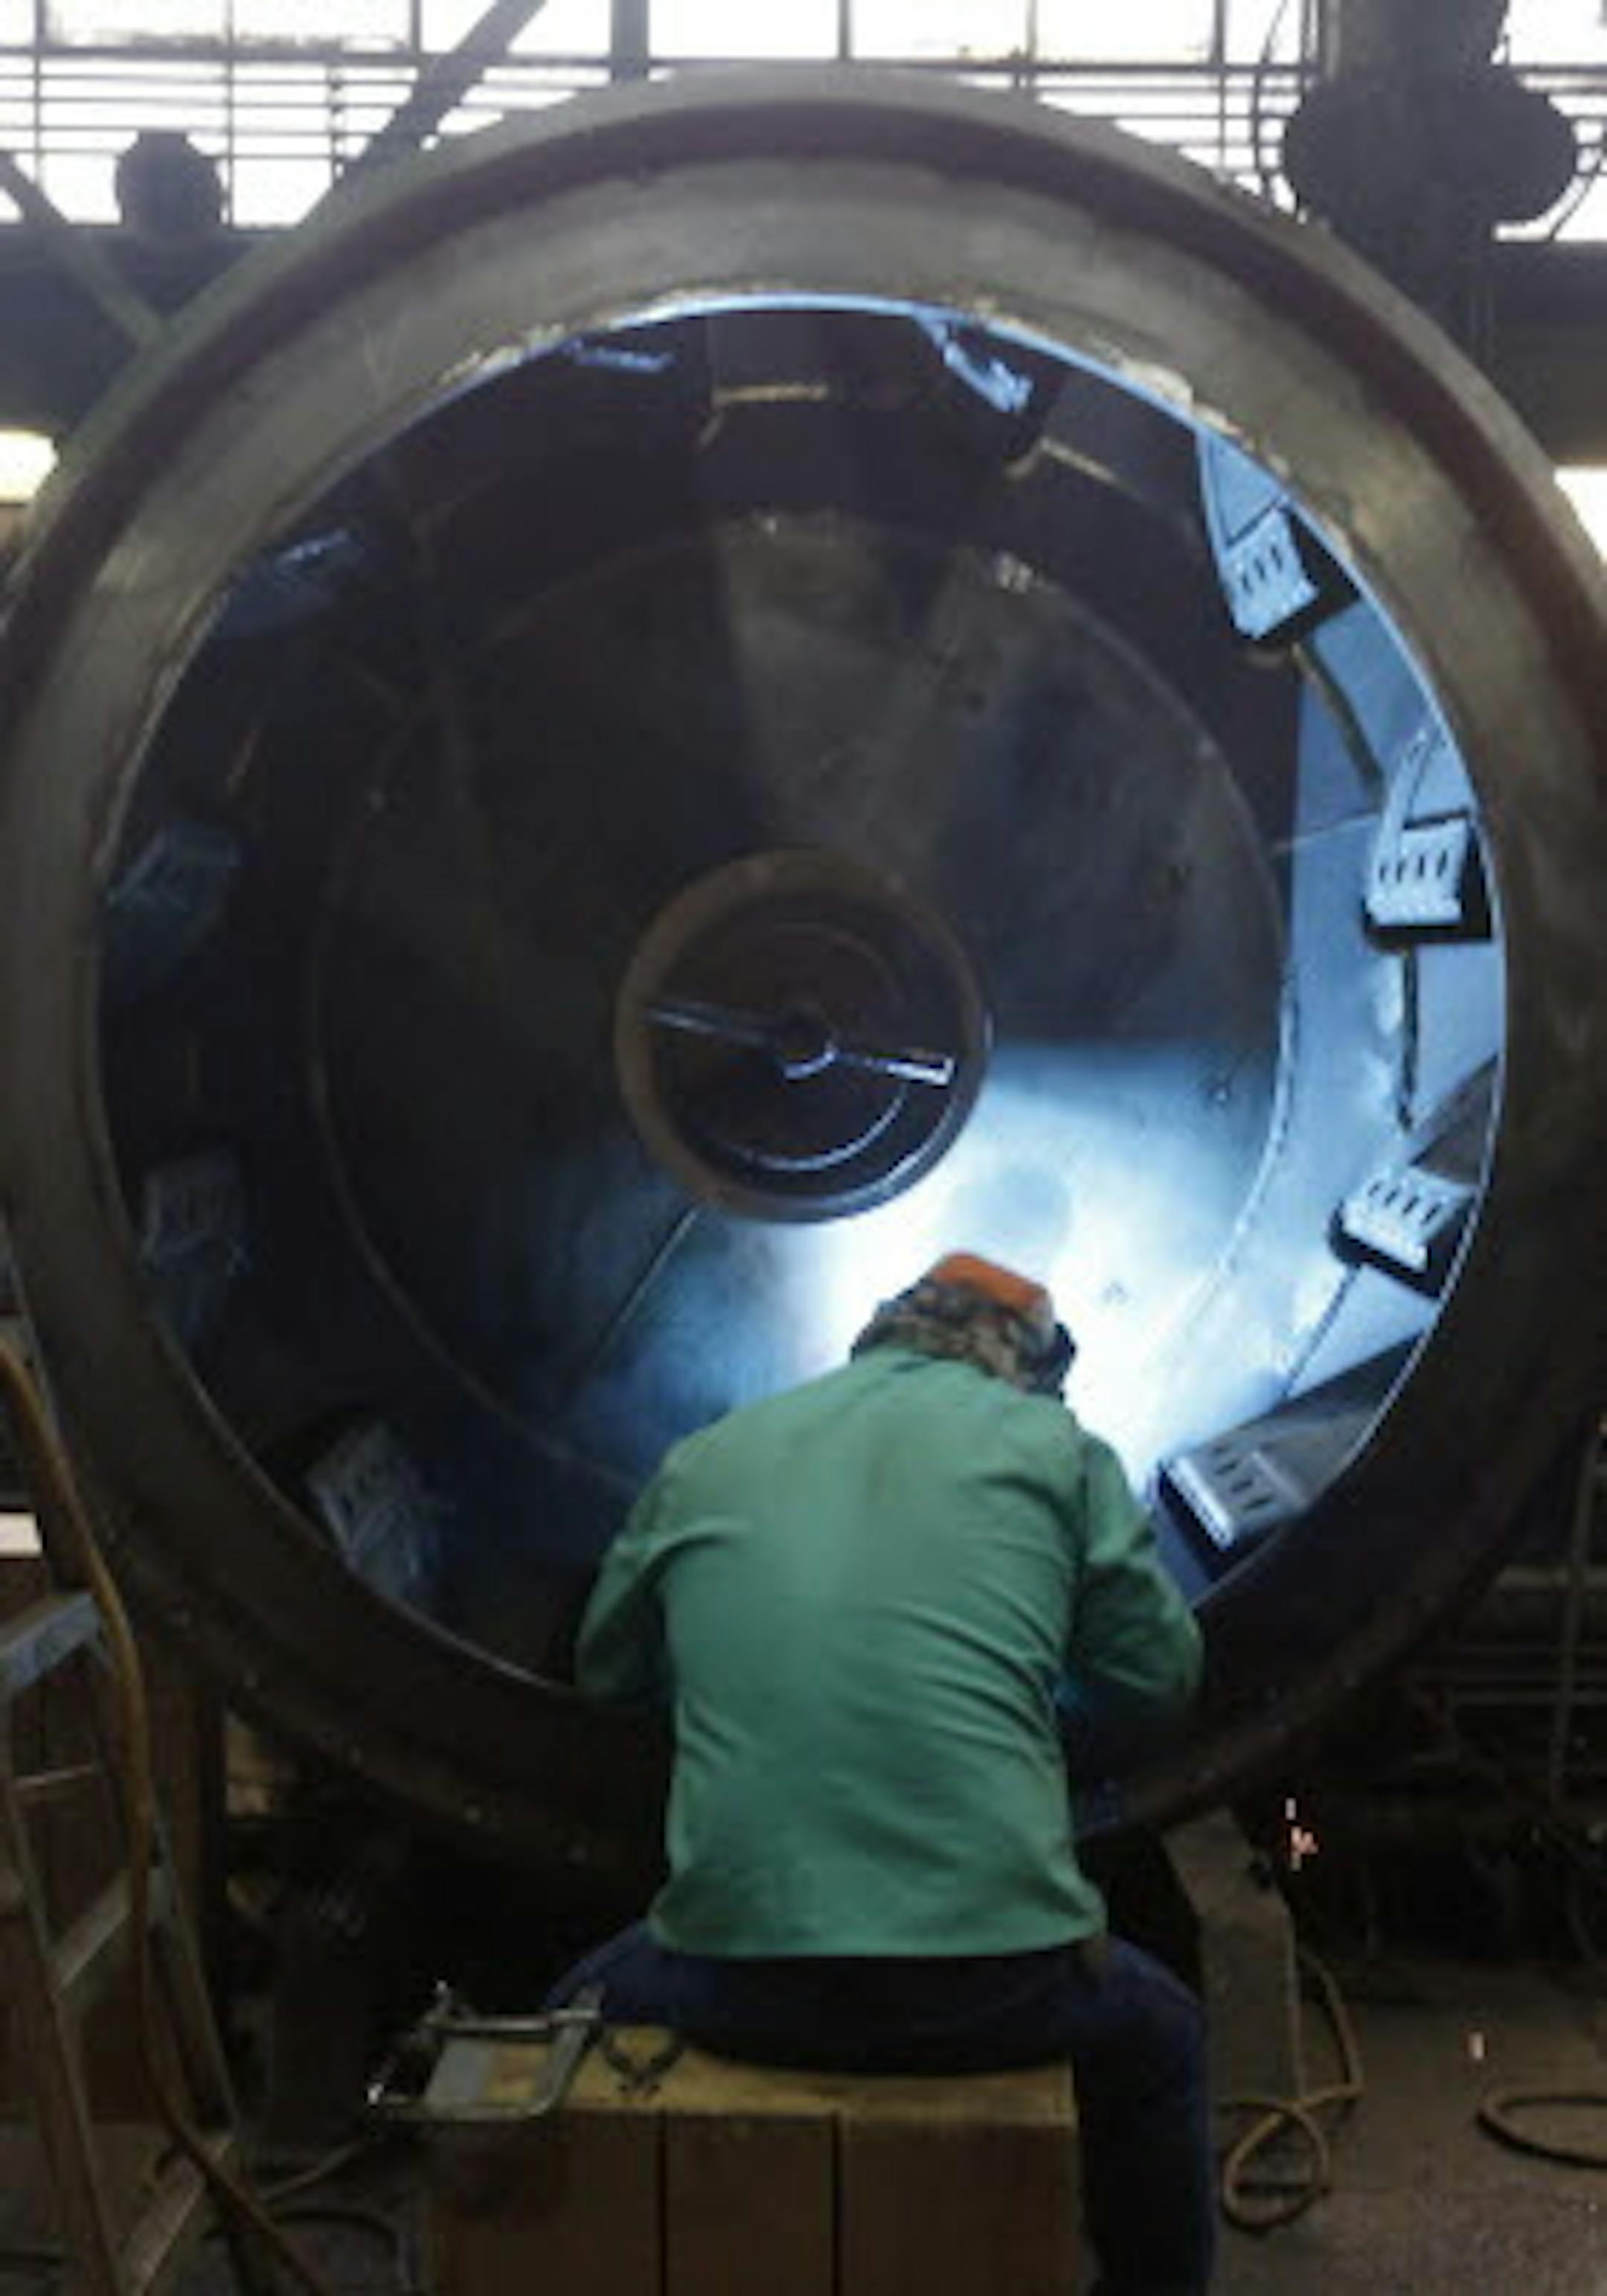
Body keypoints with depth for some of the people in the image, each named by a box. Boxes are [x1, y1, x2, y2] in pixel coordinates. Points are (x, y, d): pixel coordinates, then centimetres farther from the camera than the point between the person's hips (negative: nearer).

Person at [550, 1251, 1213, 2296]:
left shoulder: (707, 1457, 12)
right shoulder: (1051, 1445, 6)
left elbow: (609, 1666, 25)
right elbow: (1161, 1672, 12)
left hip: (741, 1987, 1)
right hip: (999, 1986, -1)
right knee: (1159, 2042, 32)